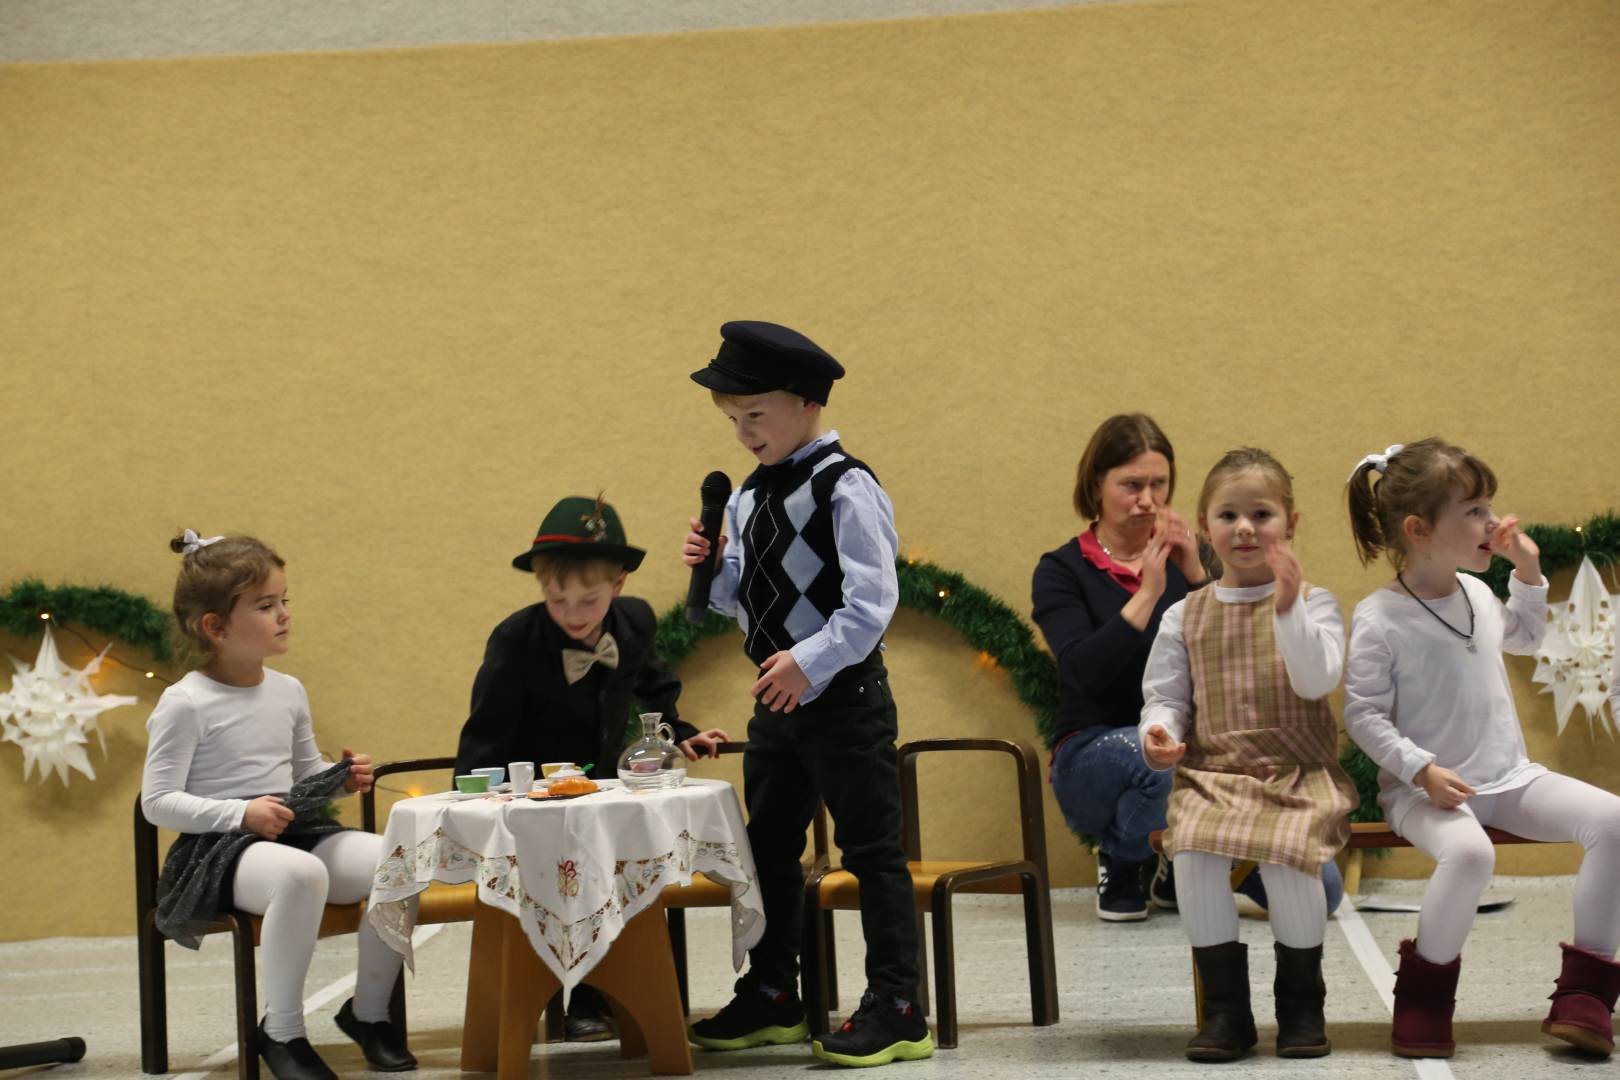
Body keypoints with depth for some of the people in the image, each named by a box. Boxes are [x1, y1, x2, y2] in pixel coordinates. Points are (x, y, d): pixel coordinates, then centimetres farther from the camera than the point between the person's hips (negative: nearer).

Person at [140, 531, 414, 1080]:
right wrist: (240, 813, -21)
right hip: (219, 848, -7)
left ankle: (368, 1011, 0)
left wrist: (341, 778, 1)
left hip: (297, 829, 7)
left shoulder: (289, 691, 12)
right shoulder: (186, 704, -8)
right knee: (301, 872, -40)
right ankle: (283, 1033, -22)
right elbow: (157, 802, -10)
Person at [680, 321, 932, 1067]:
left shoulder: (845, 489, -15)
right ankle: (771, 996, 29)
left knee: (871, 849, -2)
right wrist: (712, 564, -2)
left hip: (842, 694, -9)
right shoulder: (747, 497, 10)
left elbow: (871, 601, -21)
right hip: (775, 696, 9)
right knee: (769, 848, 16)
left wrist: (809, 660, -26)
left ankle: (895, 1008, 4)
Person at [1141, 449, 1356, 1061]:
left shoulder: (1312, 603, 6)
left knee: (1287, 853, -32)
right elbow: (1165, 695, 14)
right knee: (1193, 851, -30)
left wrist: (1288, 608, -20)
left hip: (1300, 775, -2)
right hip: (1211, 774, 2)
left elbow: (1317, 680, -10)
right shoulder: (1184, 617, 12)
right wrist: (1158, 733, -8)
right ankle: (1225, 1006, -13)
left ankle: (1301, 1003, -8)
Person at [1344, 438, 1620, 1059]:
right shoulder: (1379, 619, -12)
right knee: (1469, 851, -38)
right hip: (1426, 789, -7)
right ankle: (1425, 998, -12)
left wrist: (1528, 573, 18)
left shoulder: (1478, 594, 10)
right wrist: (1422, 770, -22)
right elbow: (1363, 715, -12)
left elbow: (1524, 638, 32)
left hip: (1509, 776, 7)